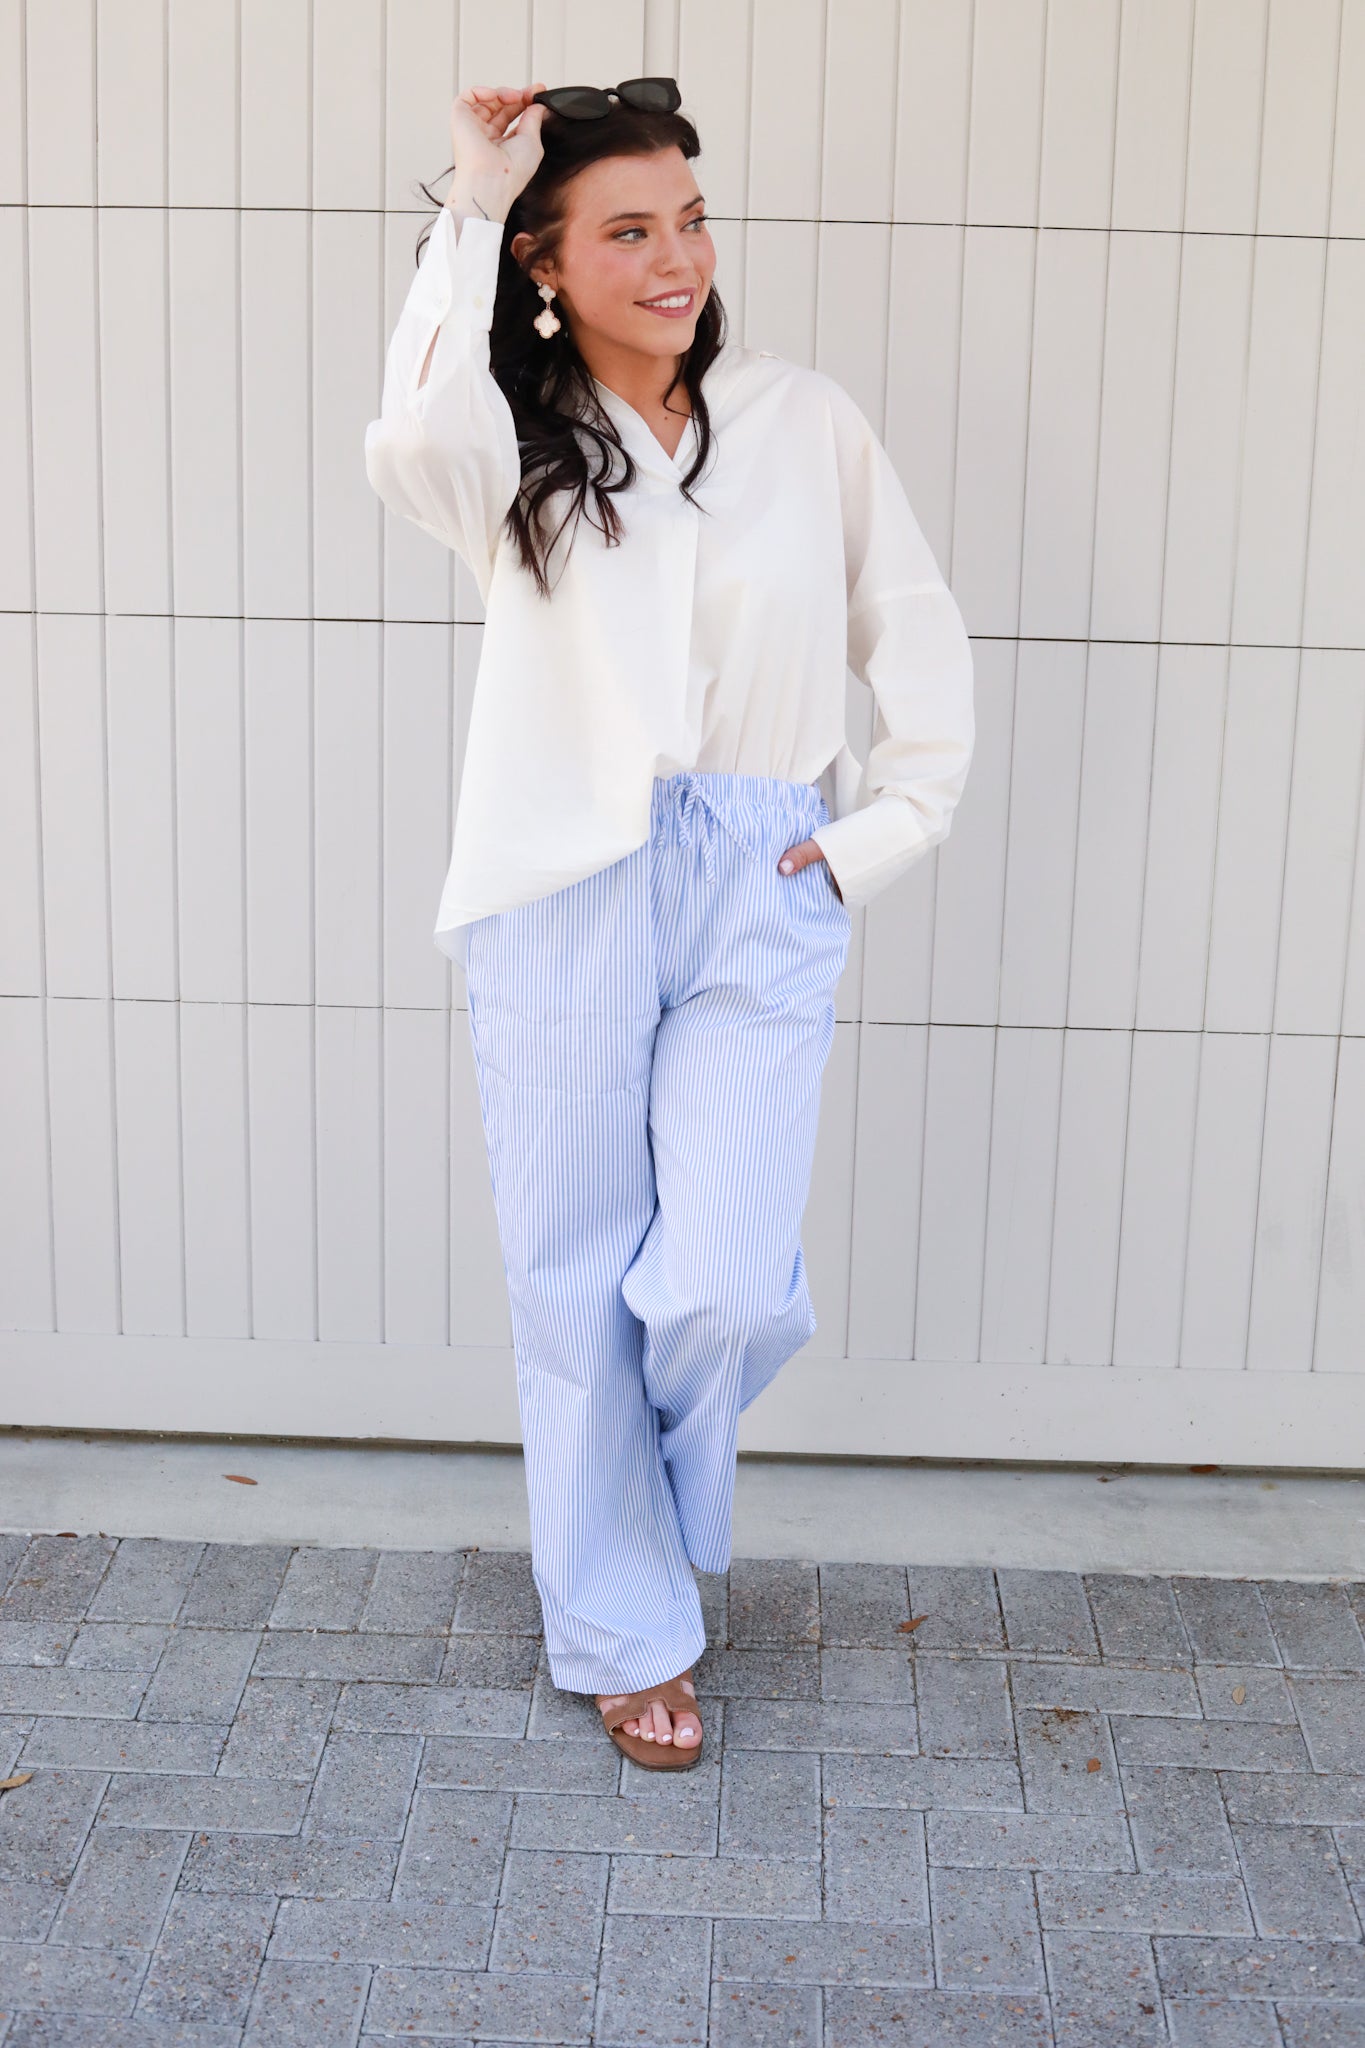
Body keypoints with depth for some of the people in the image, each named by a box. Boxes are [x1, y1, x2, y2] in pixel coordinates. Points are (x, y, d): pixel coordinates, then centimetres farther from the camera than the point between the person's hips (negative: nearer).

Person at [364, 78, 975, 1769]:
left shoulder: (803, 420, 6)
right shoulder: (511, 444, 2)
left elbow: (920, 639, 12)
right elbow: (409, 443, -23)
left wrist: (886, 831, 4)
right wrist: (470, 204, -14)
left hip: (757, 895, 1)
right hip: (563, 899, 0)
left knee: (726, 1294, -7)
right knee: (579, 1285, 6)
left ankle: (653, 1515, 30)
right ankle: (626, 1631, 27)